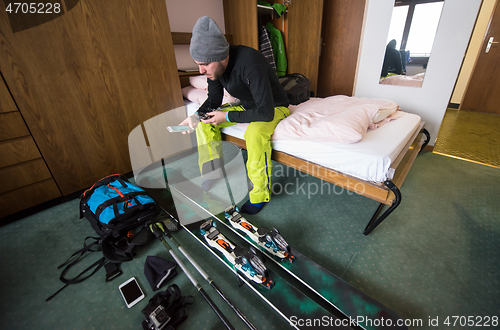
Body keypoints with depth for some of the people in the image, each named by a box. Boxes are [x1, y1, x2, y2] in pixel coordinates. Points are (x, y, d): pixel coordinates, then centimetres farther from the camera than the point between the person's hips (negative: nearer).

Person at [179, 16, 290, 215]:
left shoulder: (250, 64, -34)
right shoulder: (214, 65, -10)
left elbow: (266, 113, -36)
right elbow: (214, 99, 3)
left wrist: (227, 116, -28)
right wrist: (197, 115, -17)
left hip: (273, 107, -7)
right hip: (246, 105, 7)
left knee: (255, 133, -38)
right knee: (204, 122, -5)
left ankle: (260, 194, -20)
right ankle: (211, 176, 3)